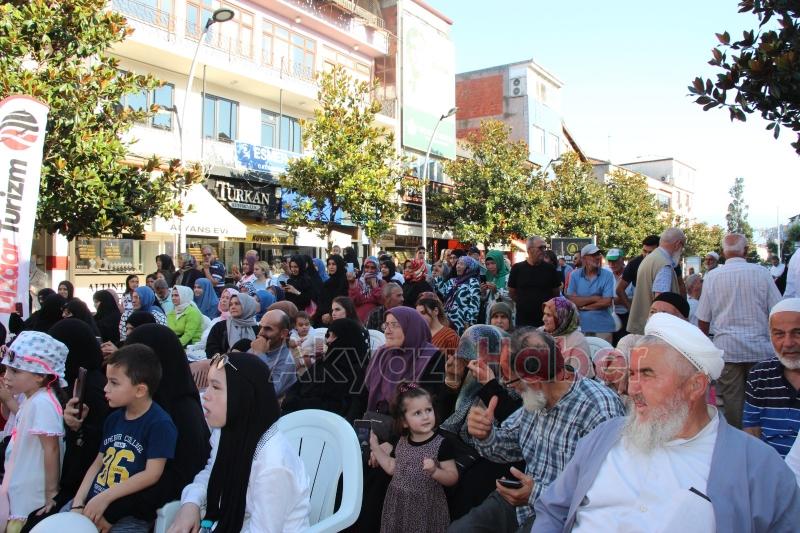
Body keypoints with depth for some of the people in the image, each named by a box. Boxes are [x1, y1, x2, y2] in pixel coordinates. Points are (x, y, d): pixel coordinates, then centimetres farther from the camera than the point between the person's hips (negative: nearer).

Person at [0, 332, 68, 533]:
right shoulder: (30, 398, 7)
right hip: (19, 490, 9)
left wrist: (51, 492, -18)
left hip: (31, 498, -9)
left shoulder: (42, 404, -23)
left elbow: (51, 449, -22)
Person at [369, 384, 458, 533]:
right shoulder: (402, 442, 2)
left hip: (426, 507, -4)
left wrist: (434, 471, -30)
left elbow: (453, 478, -13)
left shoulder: (442, 444, -14)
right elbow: (391, 468, 13)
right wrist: (374, 445, 10)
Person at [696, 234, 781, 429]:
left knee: (732, 398, 7)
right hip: (760, 349, 0)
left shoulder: (711, 276, -3)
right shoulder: (761, 273, -4)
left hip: (727, 348, 0)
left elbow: (703, 319, 1)